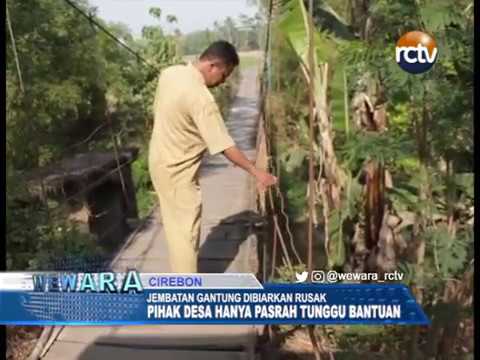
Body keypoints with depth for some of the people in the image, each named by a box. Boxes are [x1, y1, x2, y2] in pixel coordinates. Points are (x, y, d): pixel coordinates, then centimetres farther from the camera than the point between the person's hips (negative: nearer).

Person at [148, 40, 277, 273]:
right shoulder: (201, 98, -27)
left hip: (160, 161, 9)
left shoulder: (169, 73, -1)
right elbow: (226, 147, -25)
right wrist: (256, 172, -17)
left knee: (175, 227, 20)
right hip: (178, 171, -9)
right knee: (187, 232, 2)